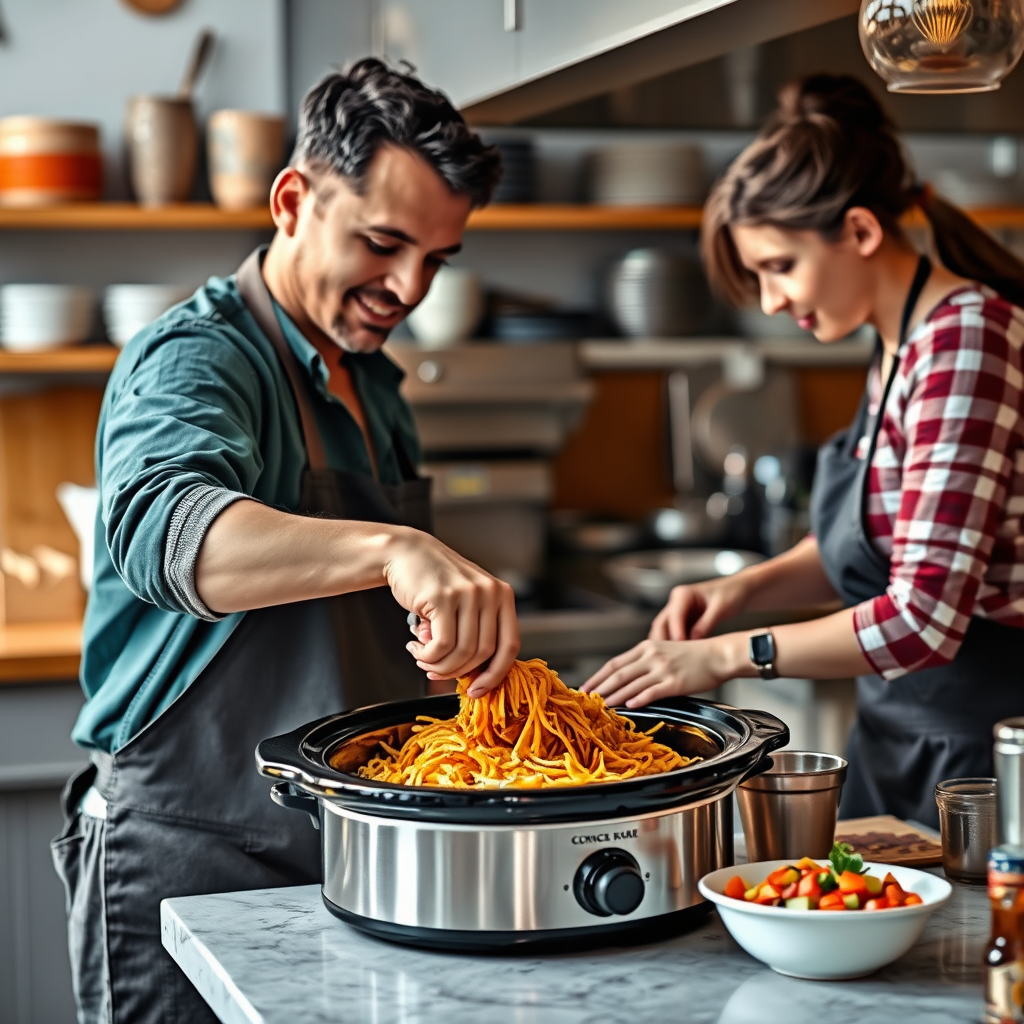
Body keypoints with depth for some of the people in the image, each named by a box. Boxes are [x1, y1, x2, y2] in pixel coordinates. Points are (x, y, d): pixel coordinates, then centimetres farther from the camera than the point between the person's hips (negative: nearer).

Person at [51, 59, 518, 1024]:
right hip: (190, 864, -8)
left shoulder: (373, 382, 12)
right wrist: (393, 548, -52)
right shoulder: (197, 358, -15)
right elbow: (163, 527, -38)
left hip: (353, 862, 8)